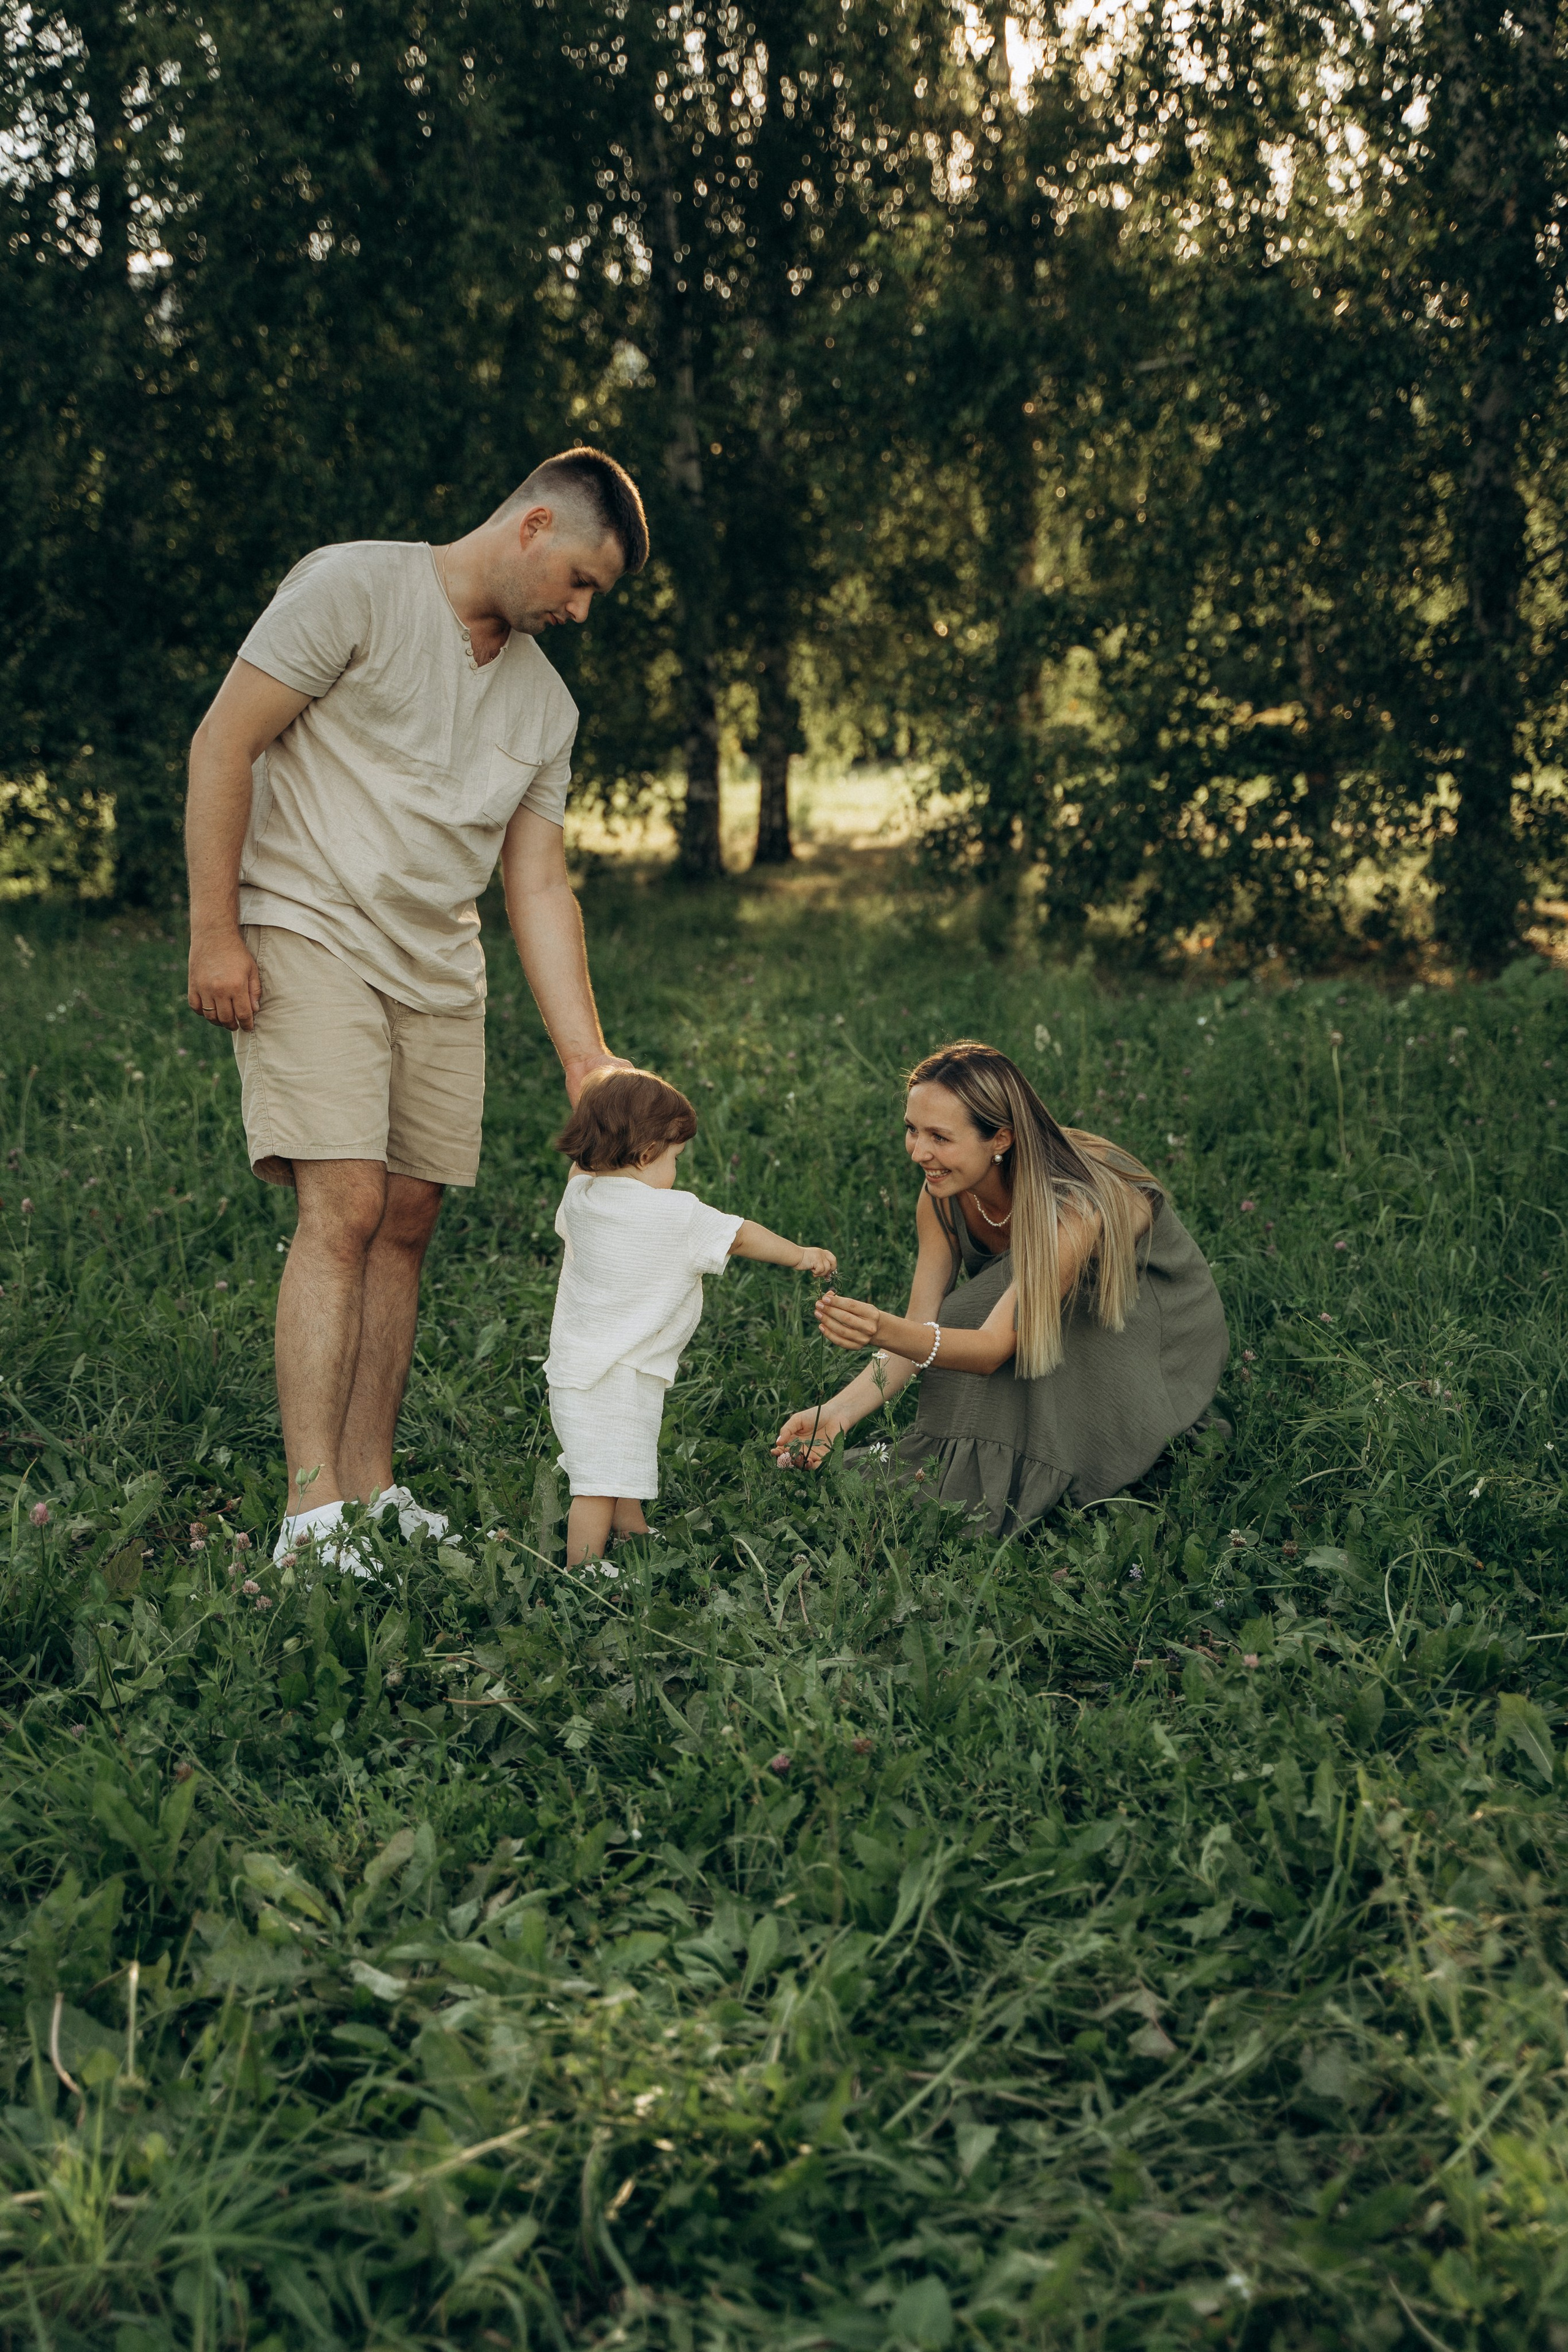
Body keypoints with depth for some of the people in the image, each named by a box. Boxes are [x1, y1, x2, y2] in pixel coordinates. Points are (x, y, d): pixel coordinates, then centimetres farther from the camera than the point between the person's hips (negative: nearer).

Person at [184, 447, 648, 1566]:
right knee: (344, 1211, -16)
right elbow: (223, 743, -8)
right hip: (311, 938, -7)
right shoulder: (356, 588, -5)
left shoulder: (546, 702, 14)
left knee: (409, 1222, 4)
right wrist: (215, 934, -13)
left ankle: (370, 1491, 13)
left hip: (440, 973, 7)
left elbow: (540, 889, 12)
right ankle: (312, 1513, -15)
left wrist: (587, 1061, 4)